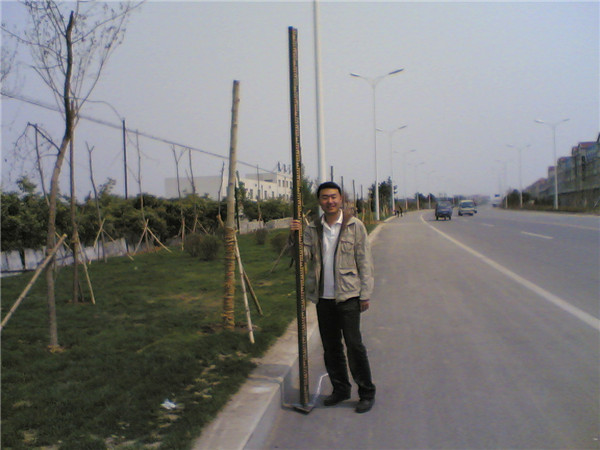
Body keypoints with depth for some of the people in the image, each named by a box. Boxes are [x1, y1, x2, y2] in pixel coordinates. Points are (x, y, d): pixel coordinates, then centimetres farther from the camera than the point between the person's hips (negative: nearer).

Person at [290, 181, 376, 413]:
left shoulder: (354, 226, -1)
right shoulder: (312, 229, 8)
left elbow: (364, 262, -1)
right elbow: (304, 256, -1)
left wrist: (365, 294, -5)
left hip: (348, 296, -4)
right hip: (323, 297, 4)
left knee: (354, 344, -4)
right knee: (330, 346, 12)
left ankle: (366, 393, 11)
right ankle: (340, 389, 27)